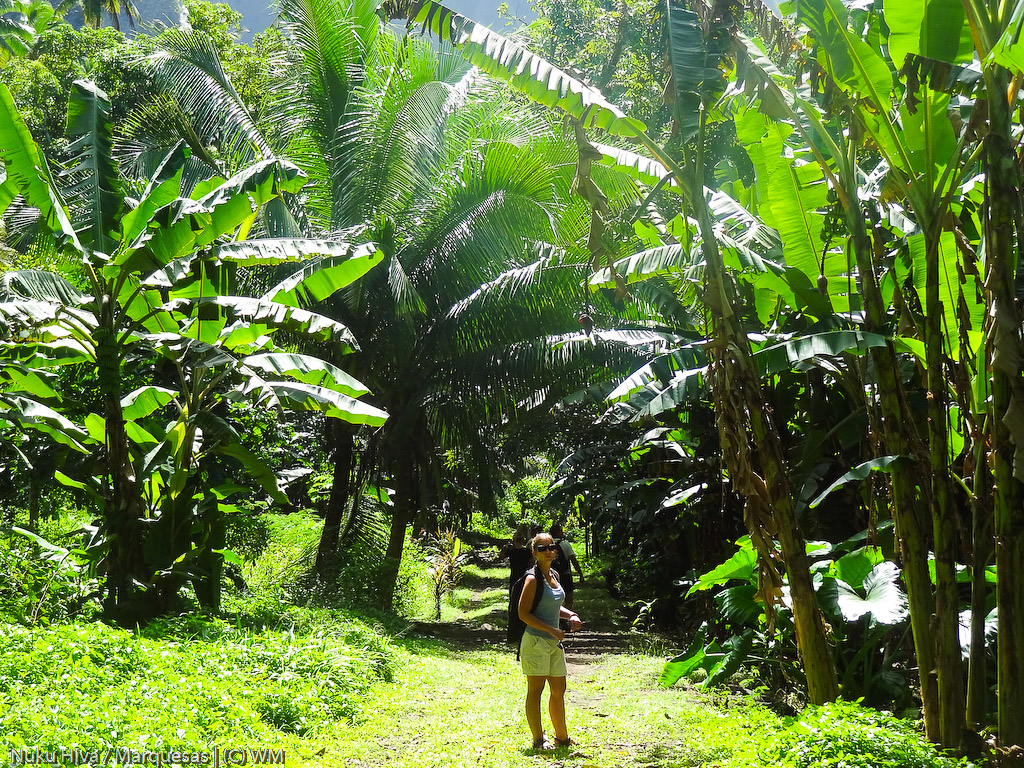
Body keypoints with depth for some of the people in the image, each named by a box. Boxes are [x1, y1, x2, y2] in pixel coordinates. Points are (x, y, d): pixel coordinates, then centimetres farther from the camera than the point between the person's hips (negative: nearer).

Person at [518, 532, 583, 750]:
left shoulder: (554, 575, 11)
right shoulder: (533, 579, -13)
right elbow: (523, 613, -16)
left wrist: (570, 615, 6)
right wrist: (551, 630, -18)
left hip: (554, 642, 8)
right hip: (536, 641, -8)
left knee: (559, 690, 14)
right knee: (535, 690, -1)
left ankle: (562, 737, 26)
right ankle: (538, 740, 6)